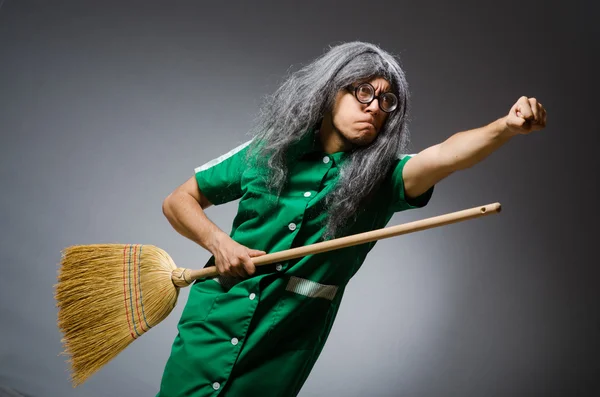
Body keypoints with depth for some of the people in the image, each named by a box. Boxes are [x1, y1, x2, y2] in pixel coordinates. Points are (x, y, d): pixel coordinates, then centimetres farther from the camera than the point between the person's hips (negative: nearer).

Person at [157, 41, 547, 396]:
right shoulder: (269, 152, -2)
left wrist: (507, 127, -45)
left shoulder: (381, 180, -6)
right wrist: (218, 241, -12)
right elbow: (179, 200, 6)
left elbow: (443, 155, -27)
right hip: (210, 328, 1)